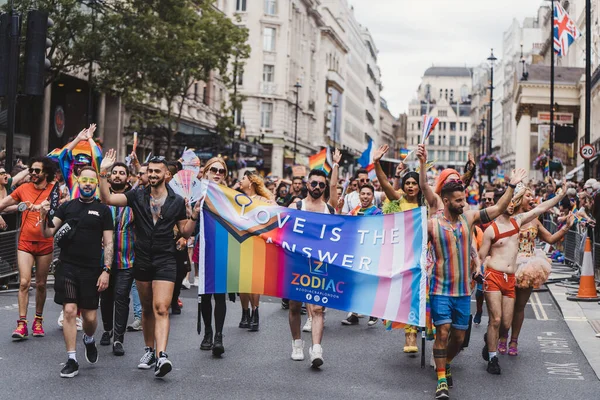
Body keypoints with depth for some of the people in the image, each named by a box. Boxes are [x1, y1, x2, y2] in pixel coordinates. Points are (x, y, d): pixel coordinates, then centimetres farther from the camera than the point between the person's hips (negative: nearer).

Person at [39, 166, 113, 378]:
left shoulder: (103, 210, 4)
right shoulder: (67, 206, 8)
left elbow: (108, 243, 2)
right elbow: (48, 233, 3)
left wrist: (106, 270, -6)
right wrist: (44, 217, -17)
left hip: (92, 270, 0)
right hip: (68, 267, 1)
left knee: (90, 316, 2)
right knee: (69, 311, -8)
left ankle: (89, 339, 36)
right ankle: (72, 360, 2)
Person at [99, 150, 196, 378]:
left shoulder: (176, 201, 2)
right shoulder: (138, 196, 3)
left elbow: (185, 233, 7)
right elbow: (107, 198, -8)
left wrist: (194, 216, -10)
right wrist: (103, 173, -17)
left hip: (165, 262, -2)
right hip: (142, 261, 3)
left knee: (161, 309, -15)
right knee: (147, 309, 14)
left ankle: (161, 356, -25)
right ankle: (149, 351, 27)